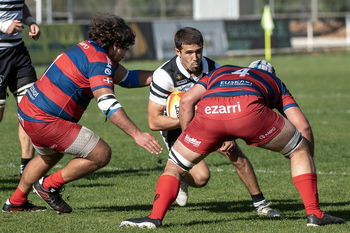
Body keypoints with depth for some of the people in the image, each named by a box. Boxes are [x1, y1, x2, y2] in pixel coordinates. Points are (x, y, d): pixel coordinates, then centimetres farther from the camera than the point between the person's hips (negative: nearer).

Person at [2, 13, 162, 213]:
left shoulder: (89, 48, 13)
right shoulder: (99, 60, -17)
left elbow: (126, 77, 23)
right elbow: (108, 104, -29)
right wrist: (137, 134, -31)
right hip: (45, 121, -11)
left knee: (50, 155, 36)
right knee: (101, 154, -7)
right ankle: (49, 186, 8)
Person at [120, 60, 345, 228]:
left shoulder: (221, 72, 42)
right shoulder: (274, 81, 39)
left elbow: (187, 100, 24)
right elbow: (303, 126, 28)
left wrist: (188, 134, 33)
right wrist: (308, 161, 41)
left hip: (208, 111, 1)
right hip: (247, 109, -1)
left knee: (174, 167, 23)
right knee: (299, 150, 22)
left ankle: (155, 217, 6)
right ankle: (314, 213, 16)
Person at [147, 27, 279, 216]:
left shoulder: (213, 69, -13)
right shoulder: (164, 75, -26)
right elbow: (154, 121, -25)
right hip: (176, 129, -4)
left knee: (234, 151, -19)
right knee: (201, 177, -22)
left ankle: (259, 203, -5)